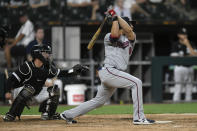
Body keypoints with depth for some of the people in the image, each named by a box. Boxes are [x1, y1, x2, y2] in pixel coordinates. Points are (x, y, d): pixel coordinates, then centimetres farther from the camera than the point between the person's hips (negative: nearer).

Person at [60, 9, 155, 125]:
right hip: (109, 71, -8)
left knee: (99, 101, 14)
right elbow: (115, 34, -22)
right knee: (136, 83, -19)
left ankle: (68, 115, 24)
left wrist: (117, 16, -2)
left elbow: (128, 31, -5)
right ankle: (139, 117, -20)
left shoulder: (131, 38, 18)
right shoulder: (109, 37, 3)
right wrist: (114, 18, -10)